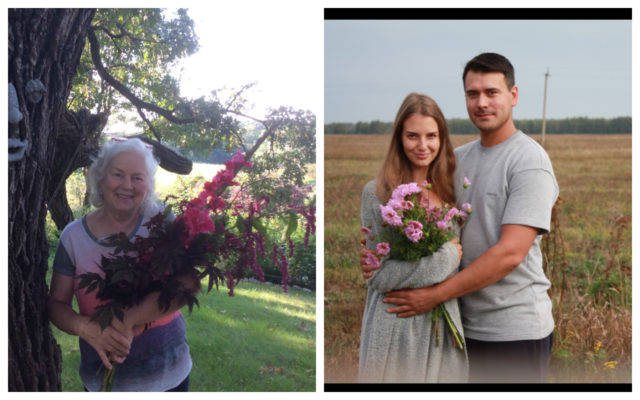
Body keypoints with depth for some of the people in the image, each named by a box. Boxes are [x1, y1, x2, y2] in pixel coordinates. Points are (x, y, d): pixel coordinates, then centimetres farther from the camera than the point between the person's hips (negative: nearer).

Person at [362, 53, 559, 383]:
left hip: (516, 330, -6)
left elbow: (510, 253, -20)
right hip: (466, 325, 6)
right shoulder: (458, 159, 9)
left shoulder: (529, 161, -12)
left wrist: (434, 295, -20)